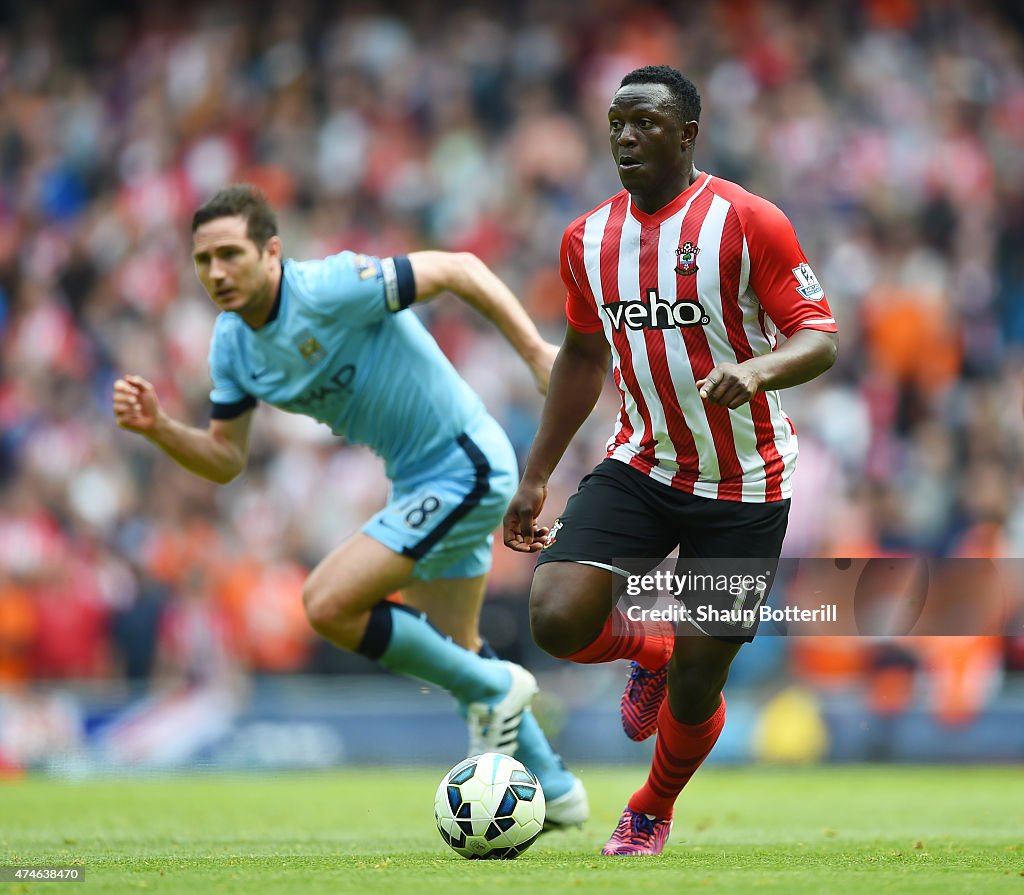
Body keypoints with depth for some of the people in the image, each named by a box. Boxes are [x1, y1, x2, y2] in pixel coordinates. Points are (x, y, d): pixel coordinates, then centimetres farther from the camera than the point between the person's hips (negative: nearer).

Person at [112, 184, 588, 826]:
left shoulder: (329, 289, -25)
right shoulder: (232, 343, -1)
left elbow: (458, 268, -21)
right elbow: (226, 458, 6)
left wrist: (537, 352, -24)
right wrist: (158, 428, -12)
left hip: (465, 467, -9)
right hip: (418, 480, 9)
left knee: (328, 603, -17)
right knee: (452, 649, 22)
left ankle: (491, 689, 0)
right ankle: (554, 789, 39)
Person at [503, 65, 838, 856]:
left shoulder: (747, 222, -14)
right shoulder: (588, 239, 3)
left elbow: (821, 338, -15)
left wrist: (757, 371, -37)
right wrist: (536, 477, 16)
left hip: (742, 488, -4)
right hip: (640, 465, 4)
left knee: (694, 691, 2)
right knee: (557, 619, -20)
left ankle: (653, 812, 34)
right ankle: (651, 649, 16)